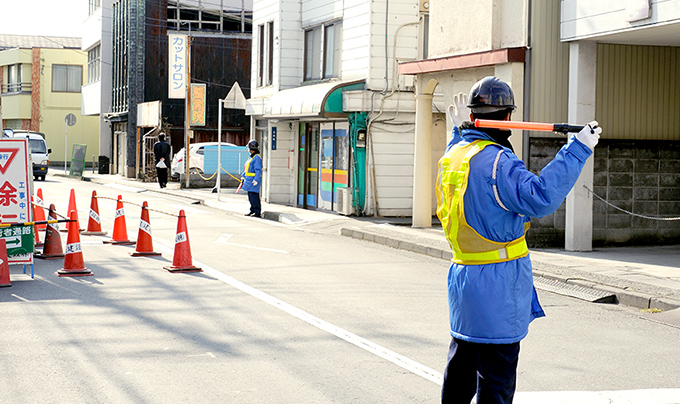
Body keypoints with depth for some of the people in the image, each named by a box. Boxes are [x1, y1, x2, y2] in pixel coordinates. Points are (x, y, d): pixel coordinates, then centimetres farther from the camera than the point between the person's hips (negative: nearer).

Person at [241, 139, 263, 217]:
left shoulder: (257, 158, -11)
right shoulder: (251, 157, 20)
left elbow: (258, 170, -18)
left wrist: (256, 180, -24)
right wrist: (243, 176, 26)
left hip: (254, 180, -10)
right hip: (249, 180, 10)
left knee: (254, 196, -12)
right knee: (250, 196, 14)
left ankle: (257, 212, -10)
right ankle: (252, 211, 22)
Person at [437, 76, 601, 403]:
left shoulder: (453, 155, 8)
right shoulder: (496, 161, -19)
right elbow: (540, 197, -32)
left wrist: (459, 131, 38)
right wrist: (578, 148, -29)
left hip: (462, 275, 9)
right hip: (497, 284, -9)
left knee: (460, 371, 21)